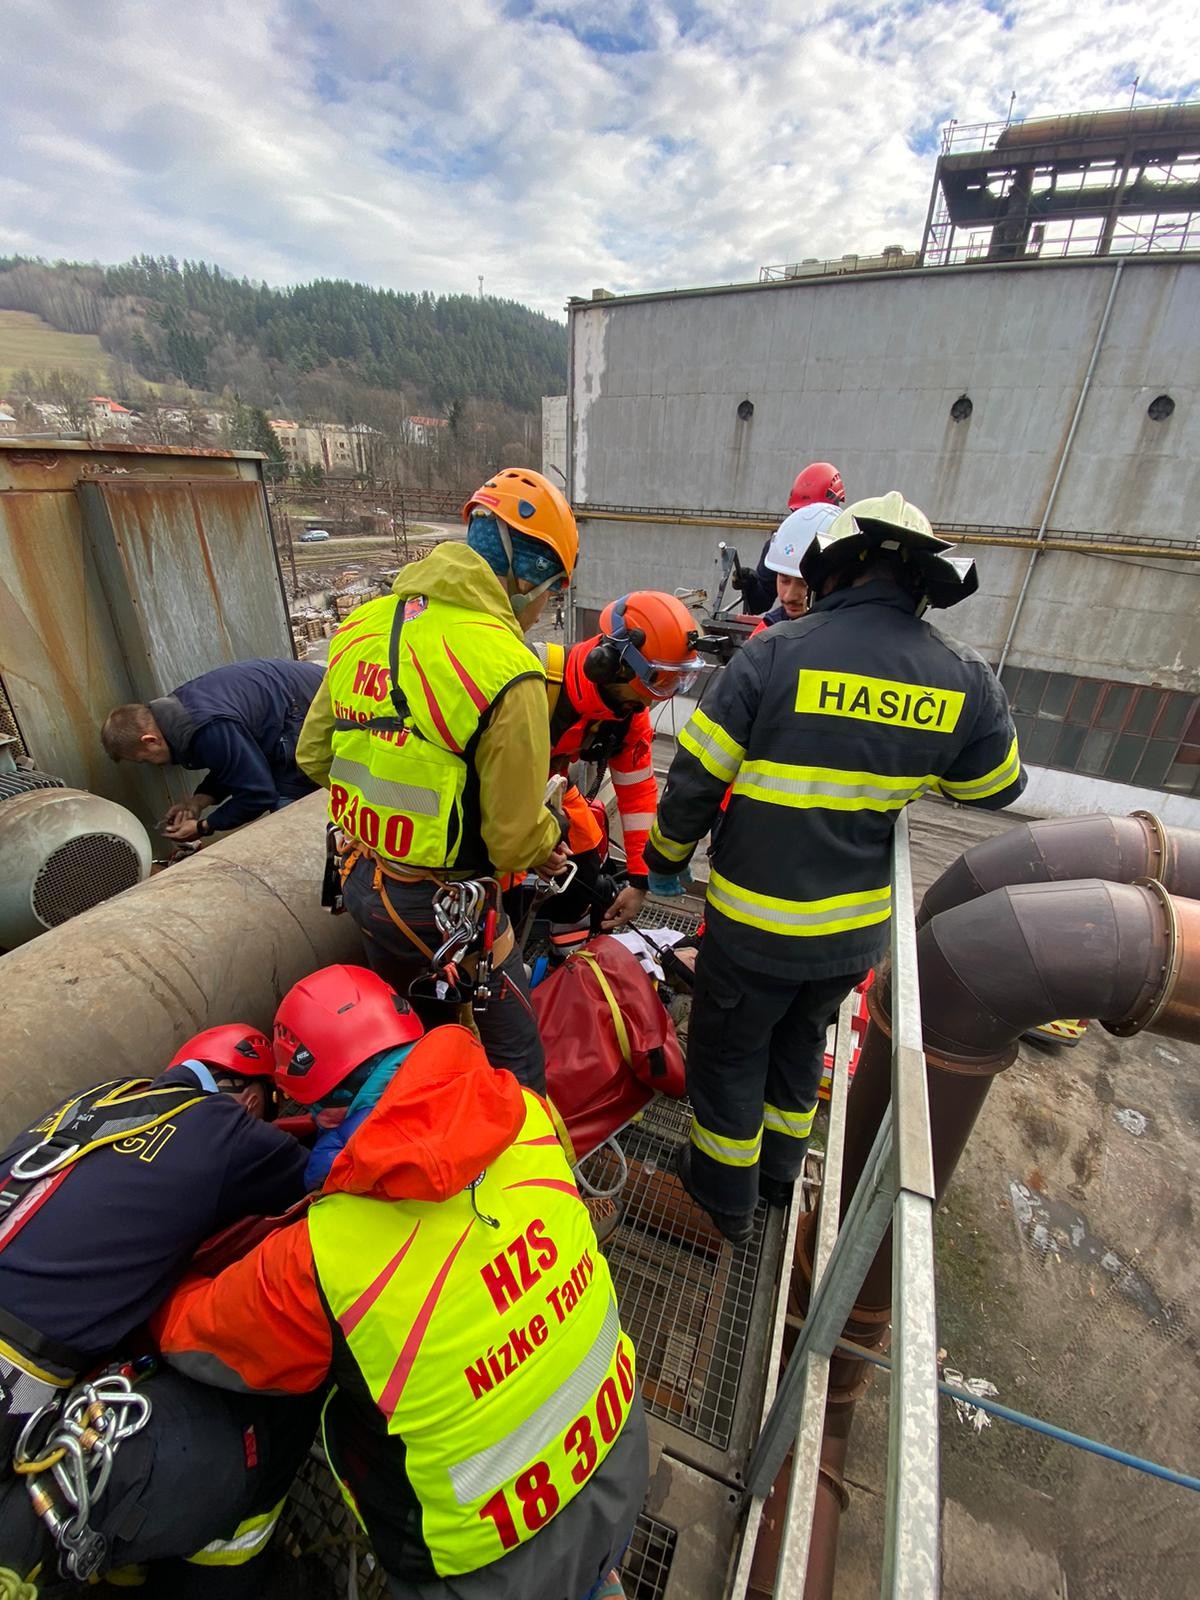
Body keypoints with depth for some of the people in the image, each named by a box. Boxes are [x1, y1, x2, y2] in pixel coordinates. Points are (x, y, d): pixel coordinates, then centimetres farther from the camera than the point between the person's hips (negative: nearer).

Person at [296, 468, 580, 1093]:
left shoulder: (363, 623, -2)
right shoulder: (507, 671, -25)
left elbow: (313, 754, 7)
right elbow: (515, 837, -20)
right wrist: (550, 840, 2)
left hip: (361, 881, 8)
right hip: (443, 908, -8)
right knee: (514, 1066, 15)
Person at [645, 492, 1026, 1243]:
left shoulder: (776, 652, -18)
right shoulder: (966, 678, -6)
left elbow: (697, 776, -14)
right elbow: (998, 787, 11)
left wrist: (668, 850, 5)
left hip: (754, 921, -4)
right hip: (856, 928, 5)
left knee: (731, 1048, 20)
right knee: (800, 1040, 29)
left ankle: (727, 1193, 42)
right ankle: (780, 1168, 52)